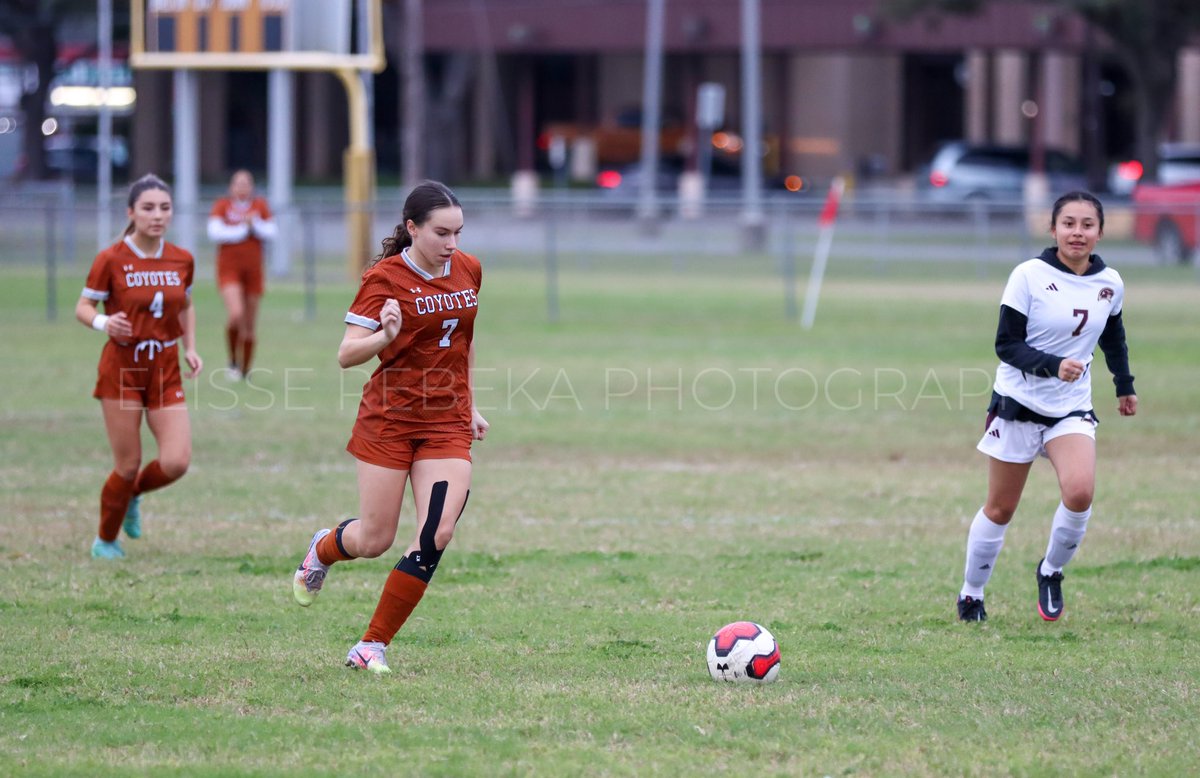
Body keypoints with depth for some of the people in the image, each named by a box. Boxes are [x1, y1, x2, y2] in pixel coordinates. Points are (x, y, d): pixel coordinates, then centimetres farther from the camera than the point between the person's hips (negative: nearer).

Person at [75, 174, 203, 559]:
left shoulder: (182, 260, 3)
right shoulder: (111, 260, -9)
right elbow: (83, 307, -3)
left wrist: (190, 348, 6)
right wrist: (104, 322, -24)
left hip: (165, 371, 4)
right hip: (122, 368, -4)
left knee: (176, 462, -10)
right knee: (128, 465, -2)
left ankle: (132, 493, 24)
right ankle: (105, 540, 21)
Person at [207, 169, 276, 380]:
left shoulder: (260, 206, 8)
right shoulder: (222, 206, 1)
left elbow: (271, 232, 1)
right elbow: (214, 232, -12)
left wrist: (254, 224, -14)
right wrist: (242, 230, -11)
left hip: (253, 270, 3)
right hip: (229, 268, -3)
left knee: (250, 326, 6)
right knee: (236, 314, -24)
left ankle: (244, 370, 19)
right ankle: (233, 361, -5)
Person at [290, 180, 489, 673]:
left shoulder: (468, 271, 5)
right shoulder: (385, 278, -11)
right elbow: (346, 355, -15)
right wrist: (386, 335, -34)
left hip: (447, 424, 4)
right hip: (390, 420, -4)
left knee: (436, 536, -12)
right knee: (374, 540, 2)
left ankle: (372, 646, -2)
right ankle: (322, 550, 40)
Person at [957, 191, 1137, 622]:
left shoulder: (1110, 283, -1)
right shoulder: (1029, 276, -15)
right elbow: (1006, 345, -15)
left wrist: (1125, 385, 27)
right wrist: (1053, 365, -30)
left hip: (1072, 409, 3)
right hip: (1019, 404, -3)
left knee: (1080, 492, -22)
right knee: (1000, 508, 5)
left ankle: (1051, 572, 4)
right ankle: (971, 594, 25)